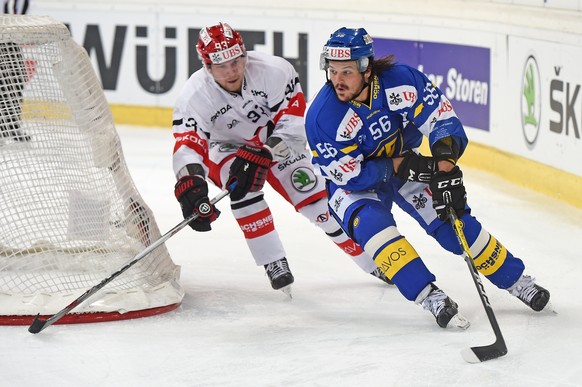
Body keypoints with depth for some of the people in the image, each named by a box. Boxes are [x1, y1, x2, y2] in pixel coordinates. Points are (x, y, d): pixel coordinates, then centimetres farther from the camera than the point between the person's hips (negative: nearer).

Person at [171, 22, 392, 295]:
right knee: (243, 188, -30)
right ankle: (274, 263, -18)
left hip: (277, 142, 0)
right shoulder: (194, 96, -30)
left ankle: (373, 261, 10)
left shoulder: (272, 70, -31)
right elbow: (188, 146, -38)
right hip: (226, 149, 0)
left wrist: (265, 155, -37)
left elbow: (293, 117, -26)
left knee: (313, 196, -5)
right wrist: (190, 186, -57)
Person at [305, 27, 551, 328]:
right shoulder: (322, 118, -29)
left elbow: (444, 121, -22)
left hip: (407, 164, 2)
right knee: (372, 222, -31)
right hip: (351, 182, -2)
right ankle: (430, 297, -30)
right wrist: (401, 165, -30)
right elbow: (351, 177, -25)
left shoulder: (401, 80, -25)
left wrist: (445, 167, -38)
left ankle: (516, 280, 10)